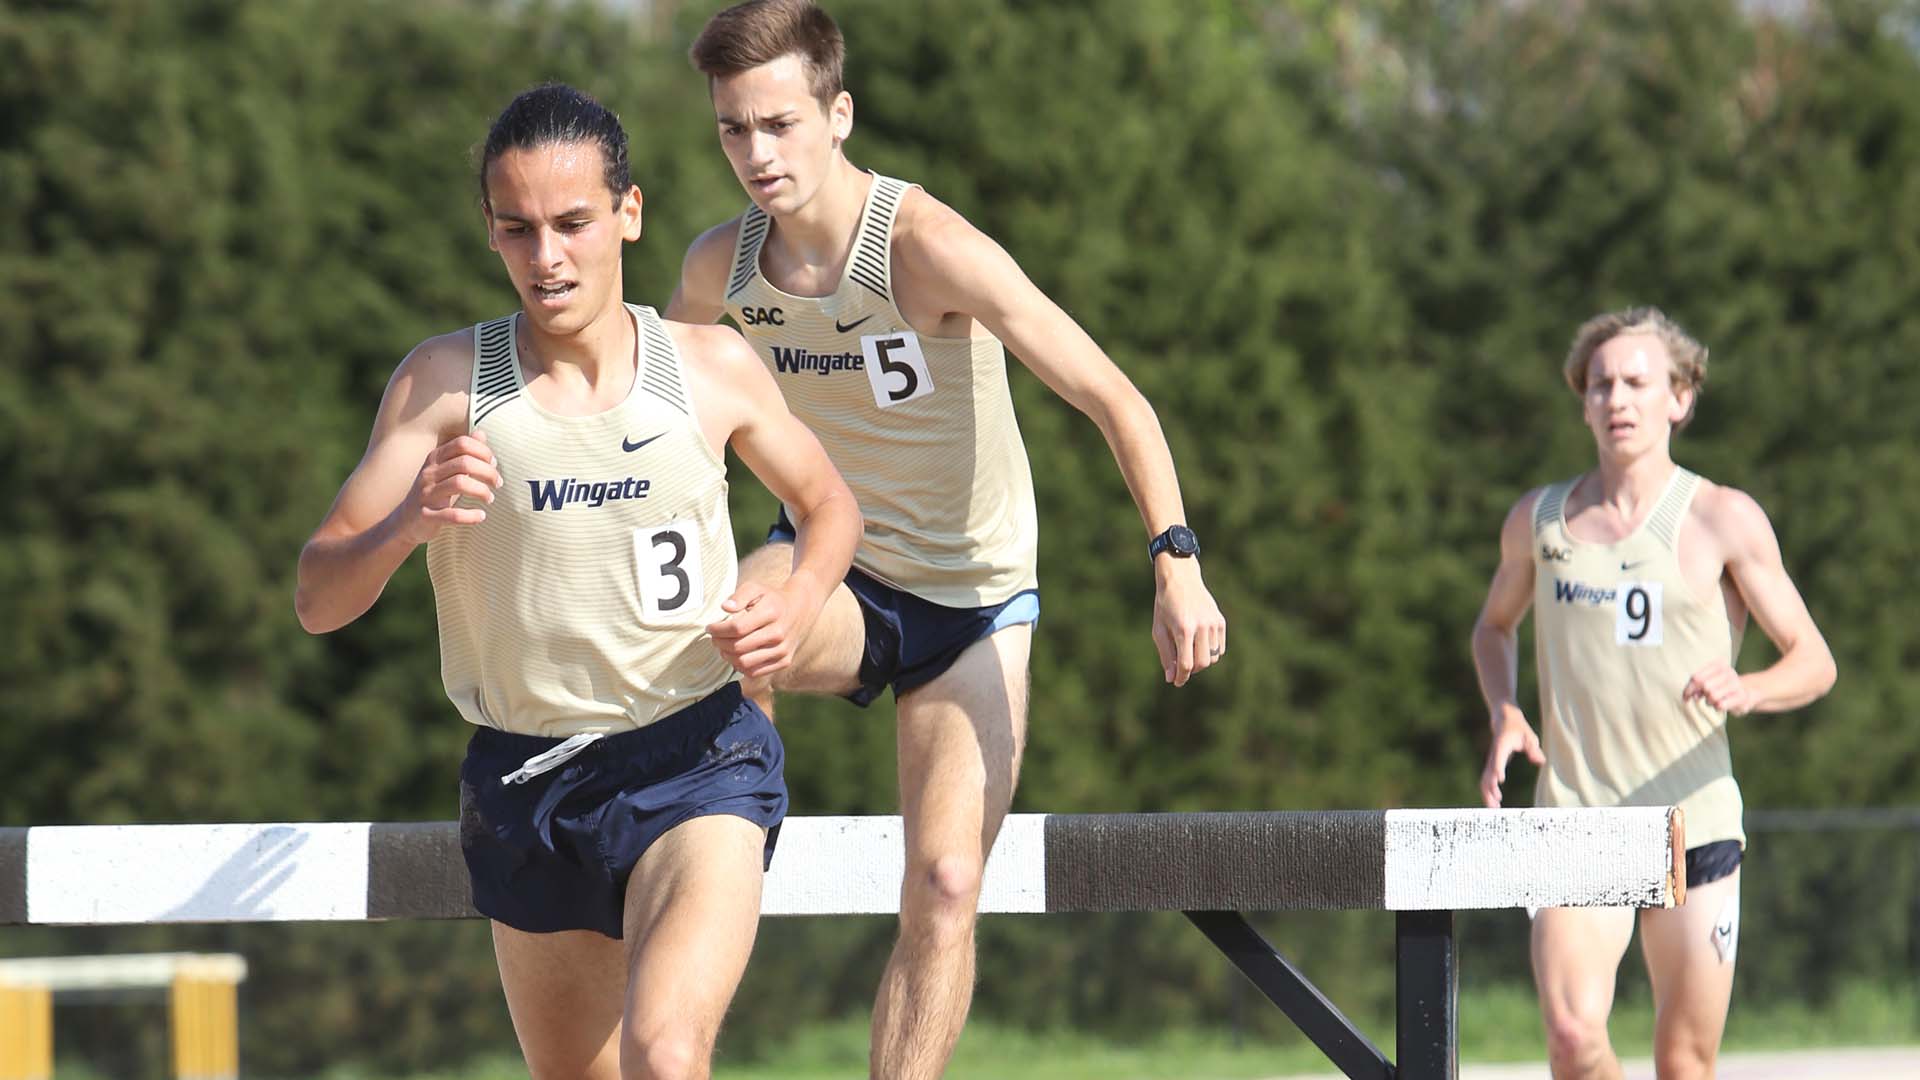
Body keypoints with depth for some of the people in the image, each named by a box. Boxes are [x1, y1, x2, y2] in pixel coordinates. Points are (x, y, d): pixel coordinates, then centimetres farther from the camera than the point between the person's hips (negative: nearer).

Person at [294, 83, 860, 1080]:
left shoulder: (713, 368, -4)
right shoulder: (446, 381, -6)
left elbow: (827, 503, 15)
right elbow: (317, 601, -9)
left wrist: (798, 601, -8)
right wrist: (408, 524, -30)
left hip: (694, 765, -2)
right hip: (522, 785, 2)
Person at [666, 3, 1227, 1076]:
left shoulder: (929, 249, -25)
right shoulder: (720, 267, -9)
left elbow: (1113, 397, -27)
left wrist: (1176, 560, -38)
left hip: (975, 598, -2)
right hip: (832, 571, 2)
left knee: (946, 886, -11)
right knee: (731, 631, -34)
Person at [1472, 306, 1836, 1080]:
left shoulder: (1724, 519, 0)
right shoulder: (1539, 520, 9)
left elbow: (1815, 664, 1)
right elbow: (1494, 627, 28)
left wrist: (1745, 691, -21)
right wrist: (1504, 714, 7)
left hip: (1694, 822, -1)